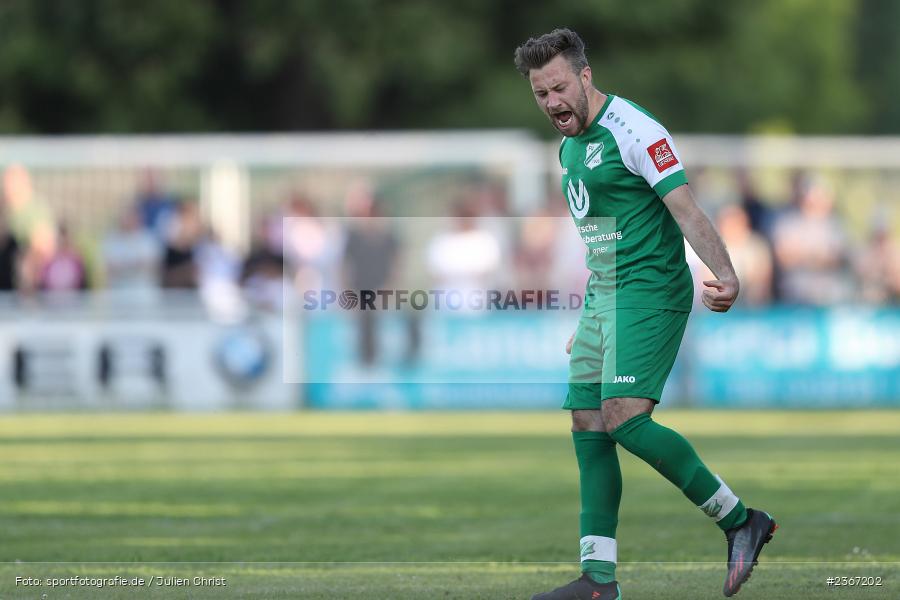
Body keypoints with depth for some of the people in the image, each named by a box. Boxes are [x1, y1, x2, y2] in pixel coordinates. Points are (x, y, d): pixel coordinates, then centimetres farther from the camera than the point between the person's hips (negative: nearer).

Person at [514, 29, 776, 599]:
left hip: (649, 291, -9)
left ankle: (741, 520, -10)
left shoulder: (633, 131, -12)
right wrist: (591, 320, 27)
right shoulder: (571, 145, 16)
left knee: (623, 418, -21)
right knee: (588, 429, 3)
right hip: (604, 297, 9)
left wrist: (725, 273, -34)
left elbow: (685, 209, -20)